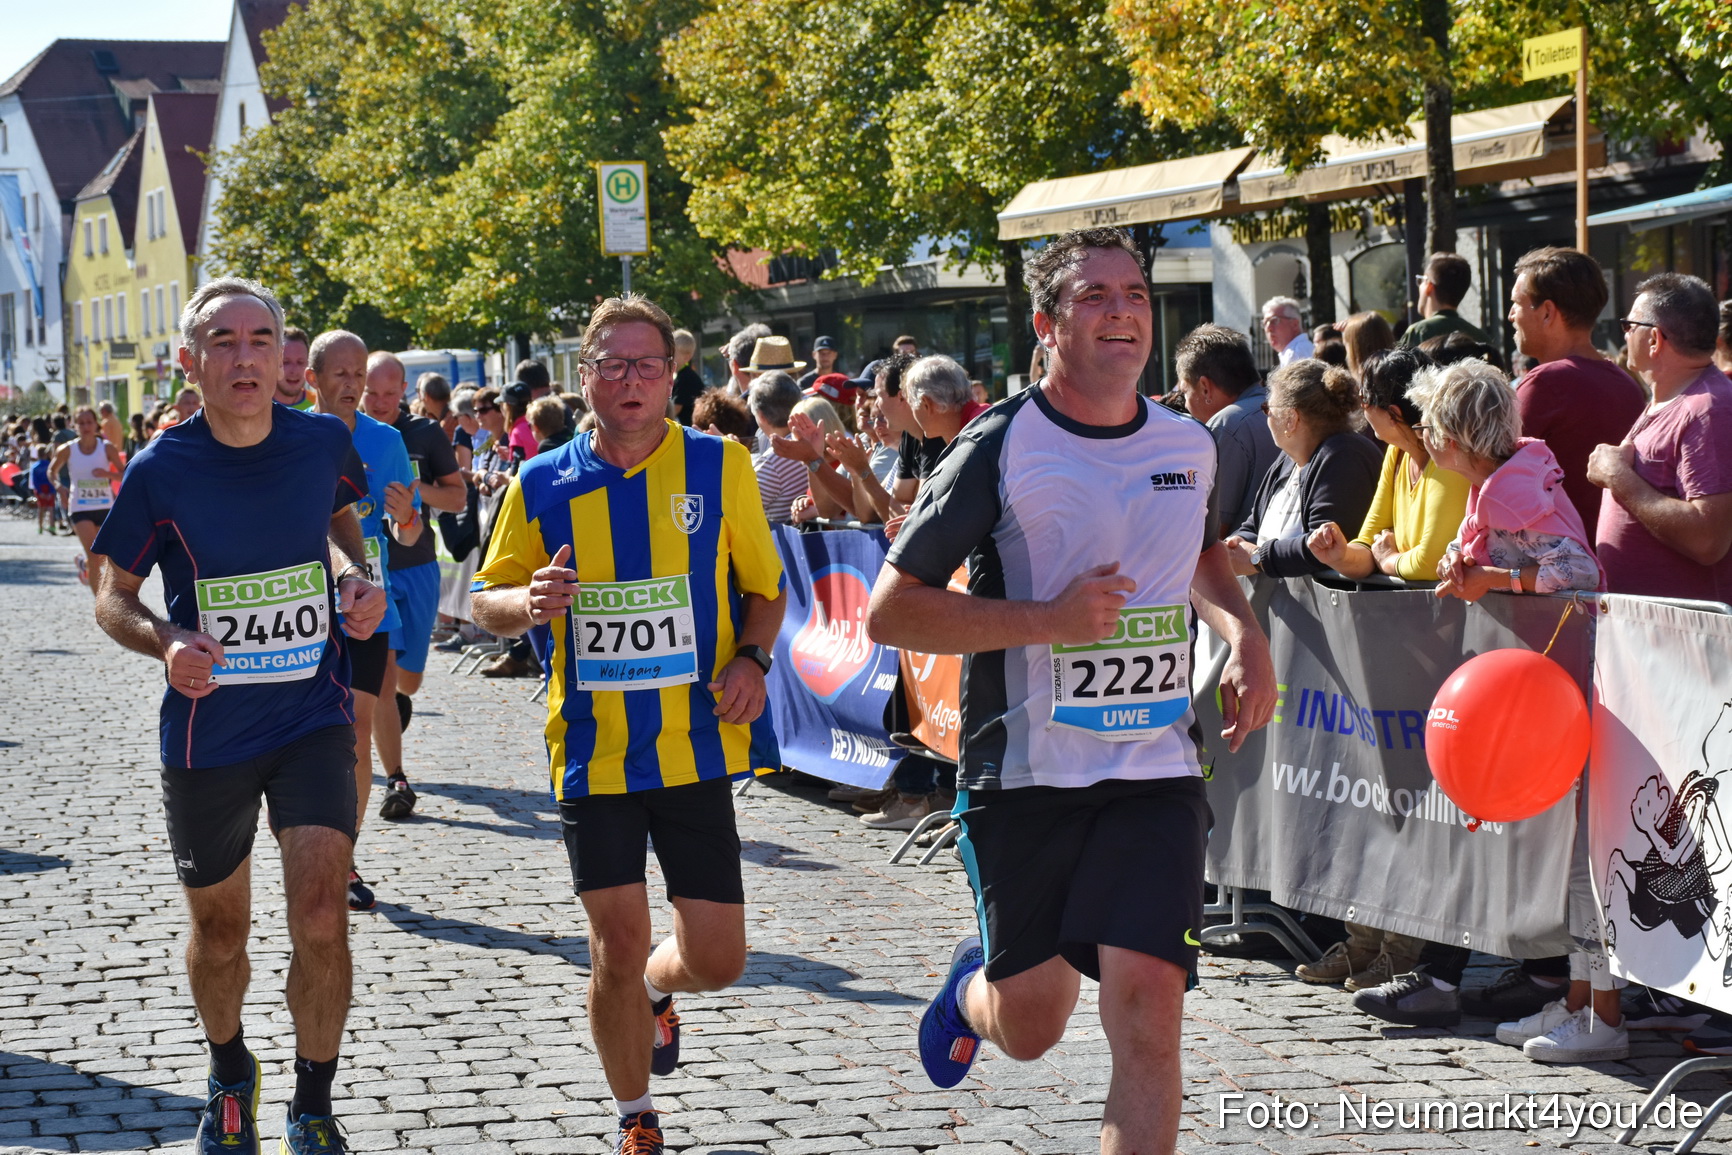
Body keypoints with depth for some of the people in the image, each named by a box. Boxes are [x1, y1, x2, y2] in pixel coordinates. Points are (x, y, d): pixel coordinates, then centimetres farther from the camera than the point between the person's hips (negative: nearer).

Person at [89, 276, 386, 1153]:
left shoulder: (322, 442, -7)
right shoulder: (162, 470, -12)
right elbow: (113, 597, 0)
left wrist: (356, 578, -3)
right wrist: (166, 642, -21)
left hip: (314, 718, 0)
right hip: (207, 729, 0)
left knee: (320, 920, -13)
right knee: (219, 931, 14)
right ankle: (229, 1074, 44)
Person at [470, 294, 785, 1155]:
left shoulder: (720, 467, -1)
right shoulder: (542, 484, 1)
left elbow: (766, 589, 7)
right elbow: (487, 601, 8)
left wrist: (752, 660, -12)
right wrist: (529, 602, -15)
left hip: (697, 748, 0)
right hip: (594, 751, 0)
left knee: (716, 958, 2)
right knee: (617, 947, 1)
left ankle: (654, 989, 39)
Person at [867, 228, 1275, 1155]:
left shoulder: (1189, 445, 5)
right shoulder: (1000, 449, -10)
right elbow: (888, 609, -11)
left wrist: (1244, 633, 9)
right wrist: (1049, 618, -20)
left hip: (1156, 773, 3)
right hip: (1024, 775, -3)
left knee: (1147, 1011, -14)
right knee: (1029, 1029, 9)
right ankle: (973, 983, 46)